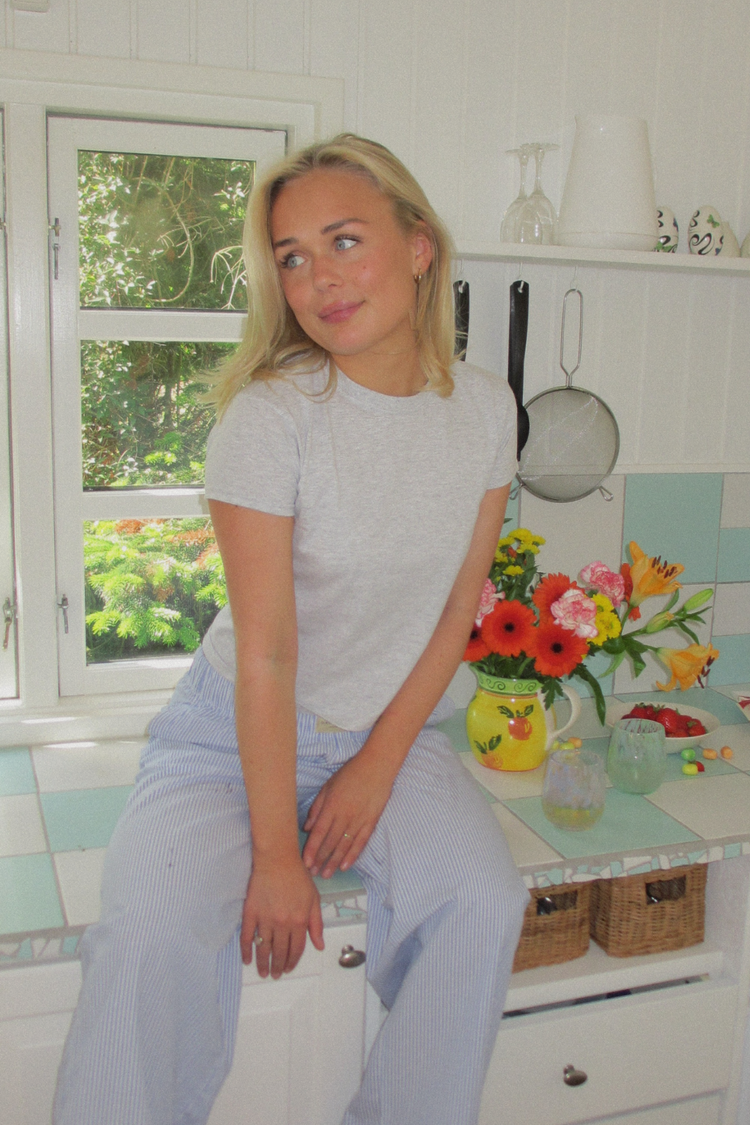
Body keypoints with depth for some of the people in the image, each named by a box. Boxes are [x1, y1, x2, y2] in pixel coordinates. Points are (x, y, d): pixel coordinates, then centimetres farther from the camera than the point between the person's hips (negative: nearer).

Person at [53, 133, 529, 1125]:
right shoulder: (271, 414, -20)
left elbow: (457, 610, 0)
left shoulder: (484, 408, -5)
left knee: (484, 902, -18)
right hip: (234, 733, -3)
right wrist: (273, 854, -17)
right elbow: (267, 652, -21)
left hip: (391, 727, 4)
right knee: (154, 931, -26)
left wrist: (378, 766, -6)